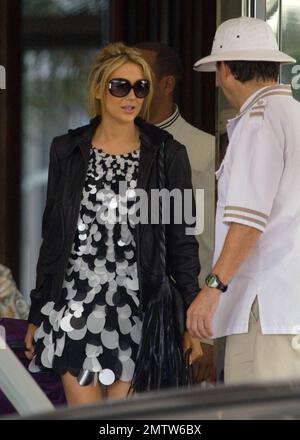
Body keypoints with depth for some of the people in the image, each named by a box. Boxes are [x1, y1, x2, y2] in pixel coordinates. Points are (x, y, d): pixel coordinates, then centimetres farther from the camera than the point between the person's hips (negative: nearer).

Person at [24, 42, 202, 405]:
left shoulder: (167, 154, 3)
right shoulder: (67, 151, 8)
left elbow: (182, 239, 4)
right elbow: (52, 236, 12)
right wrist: (37, 314, 11)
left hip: (136, 305, -1)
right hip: (74, 304, 1)